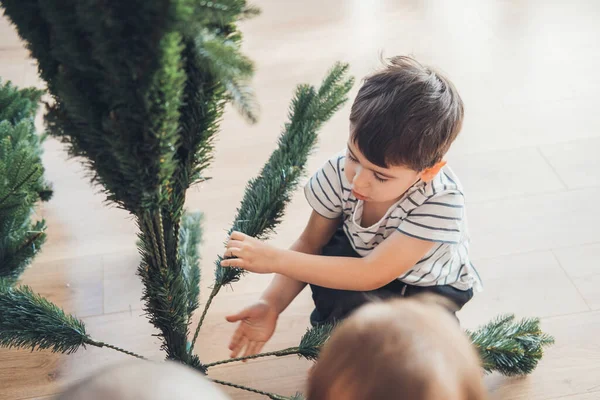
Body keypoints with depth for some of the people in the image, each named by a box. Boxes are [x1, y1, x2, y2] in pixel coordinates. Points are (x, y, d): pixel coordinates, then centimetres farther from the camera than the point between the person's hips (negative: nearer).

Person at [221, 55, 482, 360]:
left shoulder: (441, 201, -37)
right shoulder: (341, 172, -26)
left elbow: (371, 274, -37)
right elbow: (310, 243, -12)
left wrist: (275, 259, -41)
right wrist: (271, 304, -28)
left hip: (430, 289, -2)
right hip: (361, 257, 2)